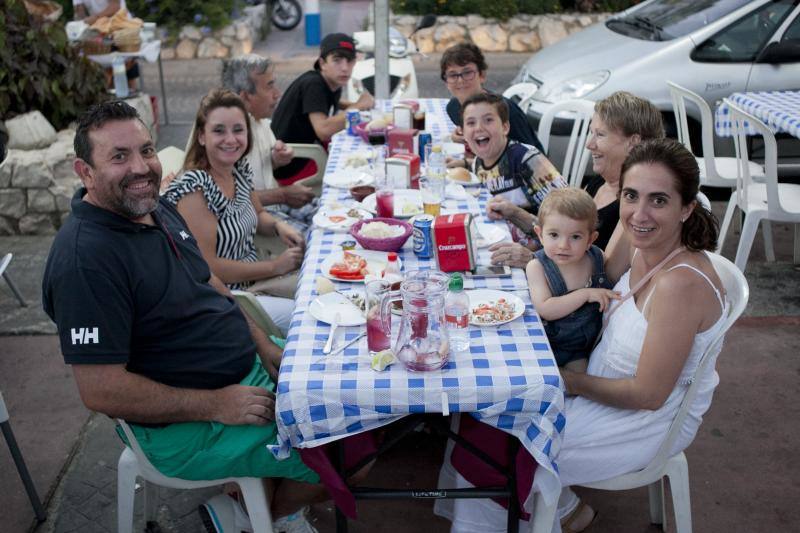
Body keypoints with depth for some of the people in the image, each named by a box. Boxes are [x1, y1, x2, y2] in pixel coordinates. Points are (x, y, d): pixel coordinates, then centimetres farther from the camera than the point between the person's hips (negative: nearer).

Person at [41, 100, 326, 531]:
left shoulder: (156, 209, 2)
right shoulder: (85, 257, -27)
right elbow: (101, 392, -28)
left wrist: (264, 346, 3)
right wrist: (215, 405, -23)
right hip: (188, 426, -9)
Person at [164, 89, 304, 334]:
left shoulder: (240, 169, 3)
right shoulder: (194, 188, -22)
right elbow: (205, 267, -22)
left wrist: (279, 226, -2)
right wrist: (274, 266, -16)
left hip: (252, 283, 8)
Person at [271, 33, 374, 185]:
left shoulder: (334, 83, 4)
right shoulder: (313, 85, -22)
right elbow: (323, 130, -34)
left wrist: (352, 105, 7)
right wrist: (357, 107, -20)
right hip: (290, 167, -9)